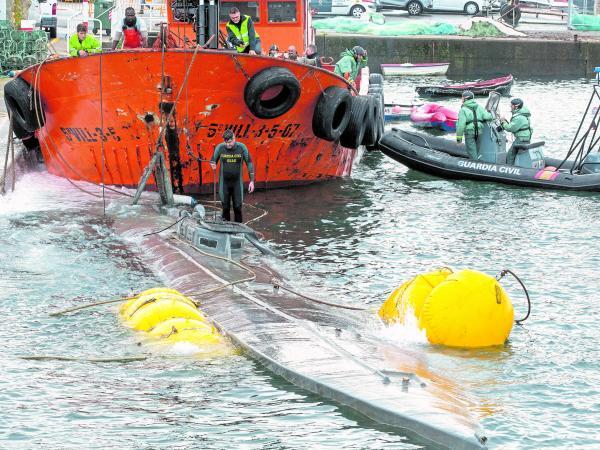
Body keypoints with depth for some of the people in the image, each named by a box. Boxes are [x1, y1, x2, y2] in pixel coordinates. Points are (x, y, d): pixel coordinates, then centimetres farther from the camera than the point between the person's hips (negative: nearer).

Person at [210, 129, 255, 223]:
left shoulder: (241, 147, -7)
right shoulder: (220, 147, -7)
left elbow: (249, 163, 2)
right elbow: (213, 161, 6)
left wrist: (252, 181, 0)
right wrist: (213, 165, -19)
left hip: (237, 182, 0)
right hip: (224, 183, 0)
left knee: (238, 207, 0)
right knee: (225, 207, 4)